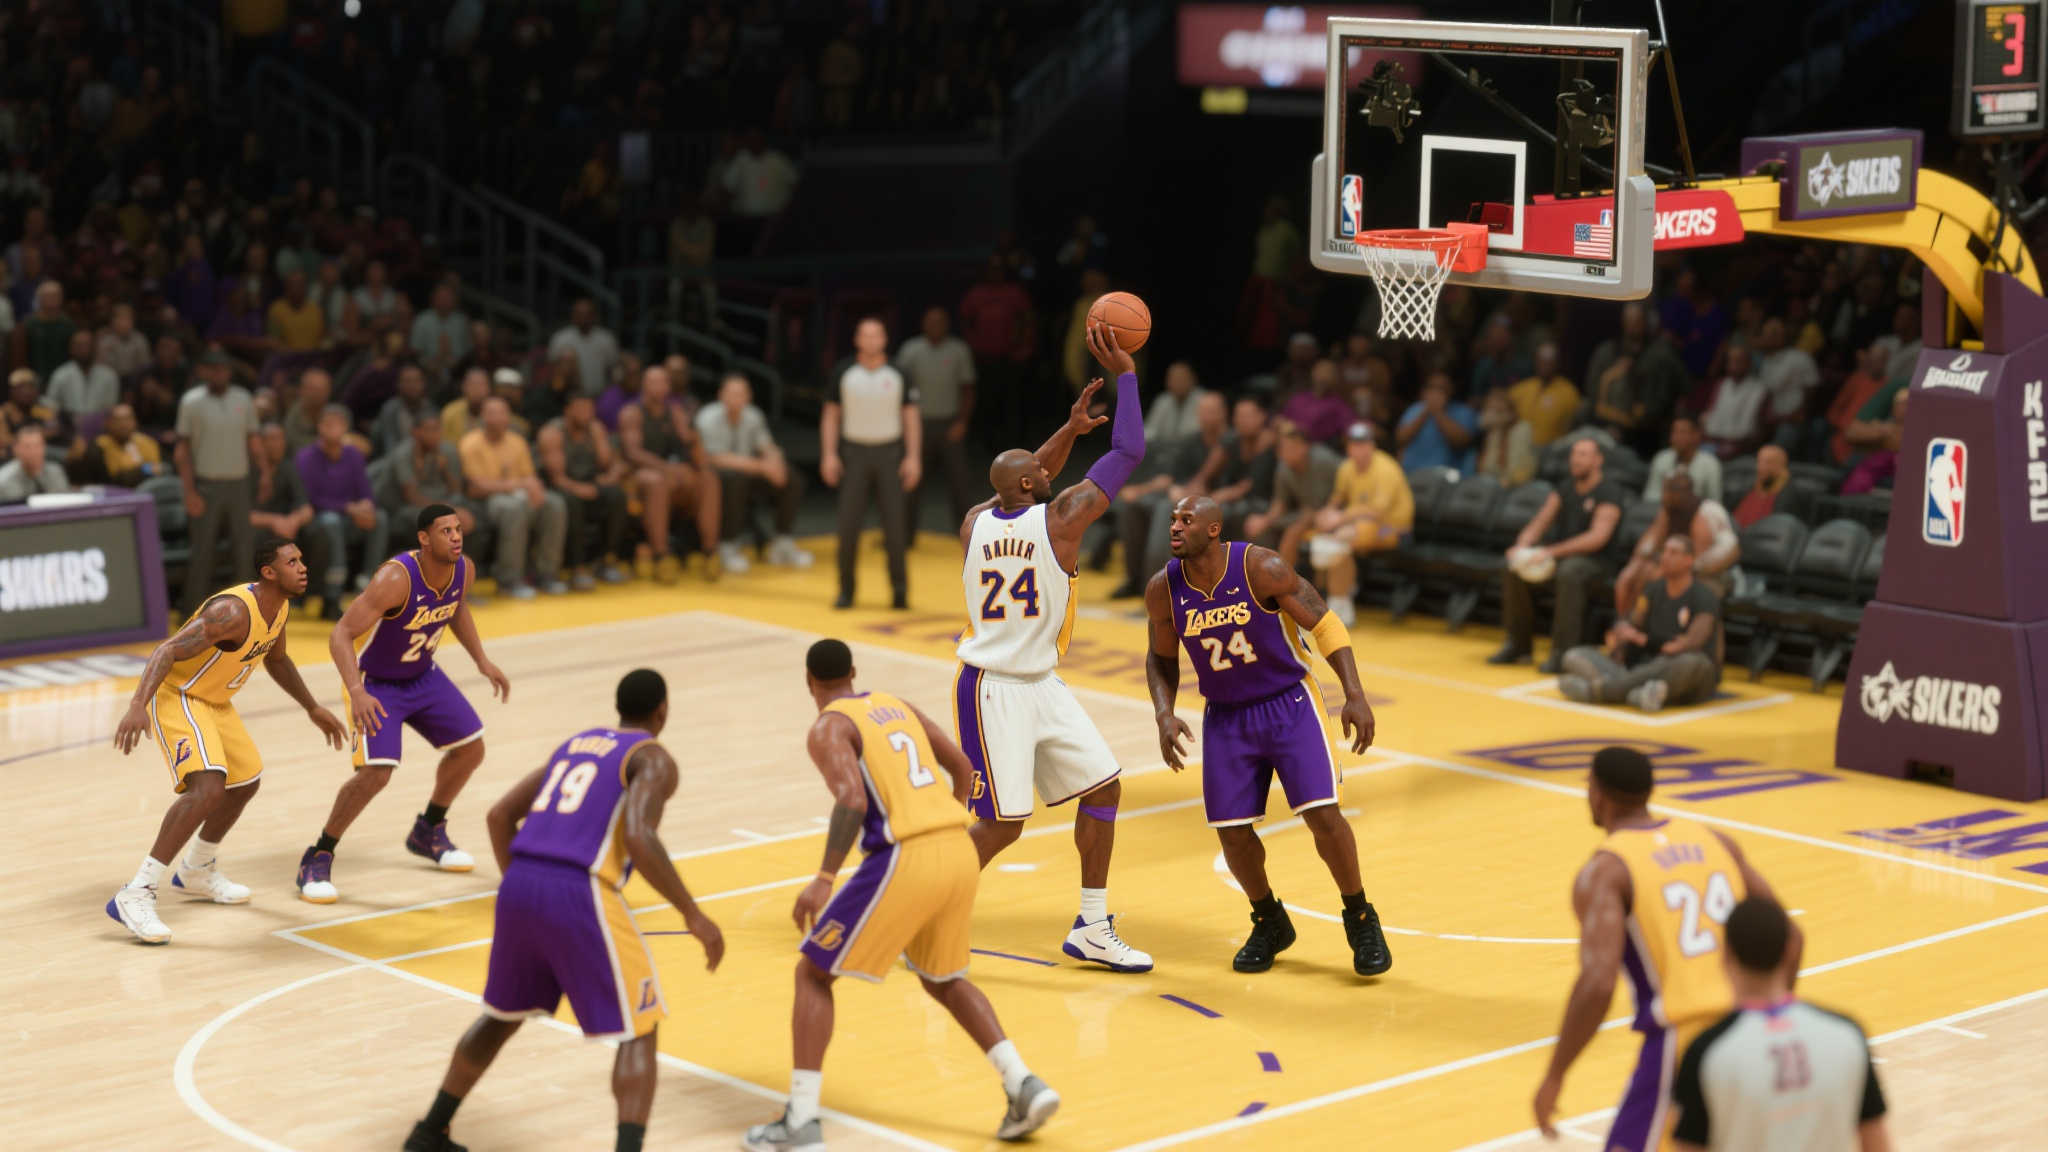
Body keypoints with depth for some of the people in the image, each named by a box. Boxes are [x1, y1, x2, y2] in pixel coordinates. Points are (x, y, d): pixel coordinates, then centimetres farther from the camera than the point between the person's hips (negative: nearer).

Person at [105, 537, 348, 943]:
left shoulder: (279, 608, 1)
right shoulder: (234, 611, -29)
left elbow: (276, 660, 22)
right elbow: (167, 650, -36)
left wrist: (313, 708, 28)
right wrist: (138, 706, -50)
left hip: (214, 701, 10)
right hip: (176, 696, -10)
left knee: (245, 782, 22)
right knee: (208, 788, -28)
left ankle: (197, 871, 44)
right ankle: (136, 894, -27)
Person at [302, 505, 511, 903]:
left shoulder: (464, 570, -12)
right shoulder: (396, 579, -34)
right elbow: (341, 635, -35)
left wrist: (482, 661, 9)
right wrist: (357, 692, -47)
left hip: (422, 674, 7)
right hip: (375, 682, -7)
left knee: (470, 748, 11)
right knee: (375, 772, -21)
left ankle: (428, 832, 34)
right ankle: (317, 859, -3)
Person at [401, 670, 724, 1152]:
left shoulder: (576, 744, 24)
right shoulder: (653, 760, 2)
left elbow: (500, 814, 20)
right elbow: (638, 838, -17)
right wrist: (692, 914, -12)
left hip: (519, 888, 7)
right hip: (580, 898, -7)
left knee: (503, 1015, 28)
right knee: (638, 1031, 5)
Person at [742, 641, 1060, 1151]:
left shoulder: (828, 729, -1)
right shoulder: (898, 706, 22)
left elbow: (852, 799, -18)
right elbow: (964, 770, 27)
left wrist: (823, 880, -18)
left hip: (904, 859, -7)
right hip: (960, 852, 7)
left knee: (813, 975, 8)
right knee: (942, 979, 28)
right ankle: (1024, 1086, 13)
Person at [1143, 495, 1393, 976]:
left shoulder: (1262, 569, -21)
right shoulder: (1163, 591, -10)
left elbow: (1325, 624, -14)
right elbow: (1161, 657, 7)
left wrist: (1355, 696, -22)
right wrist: (1164, 714, -10)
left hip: (1290, 703, -3)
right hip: (1226, 716, 3)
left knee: (1322, 815, -14)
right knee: (1231, 831, -2)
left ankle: (1361, 919, 9)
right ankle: (1270, 923, 25)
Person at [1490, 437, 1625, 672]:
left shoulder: (1608, 495, -10)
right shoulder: (1564, 490, 12)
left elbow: (1597, 538, -22)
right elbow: (1540, 523, 8)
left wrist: (1552, 551, -29)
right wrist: (1523, 544, -16)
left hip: (1591, 561, -7)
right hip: (1560, 555, 7)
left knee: (1569, 573, -39)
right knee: (1513, 568, -15)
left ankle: (1562, 652, -35)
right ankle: (1517, 643, -5)